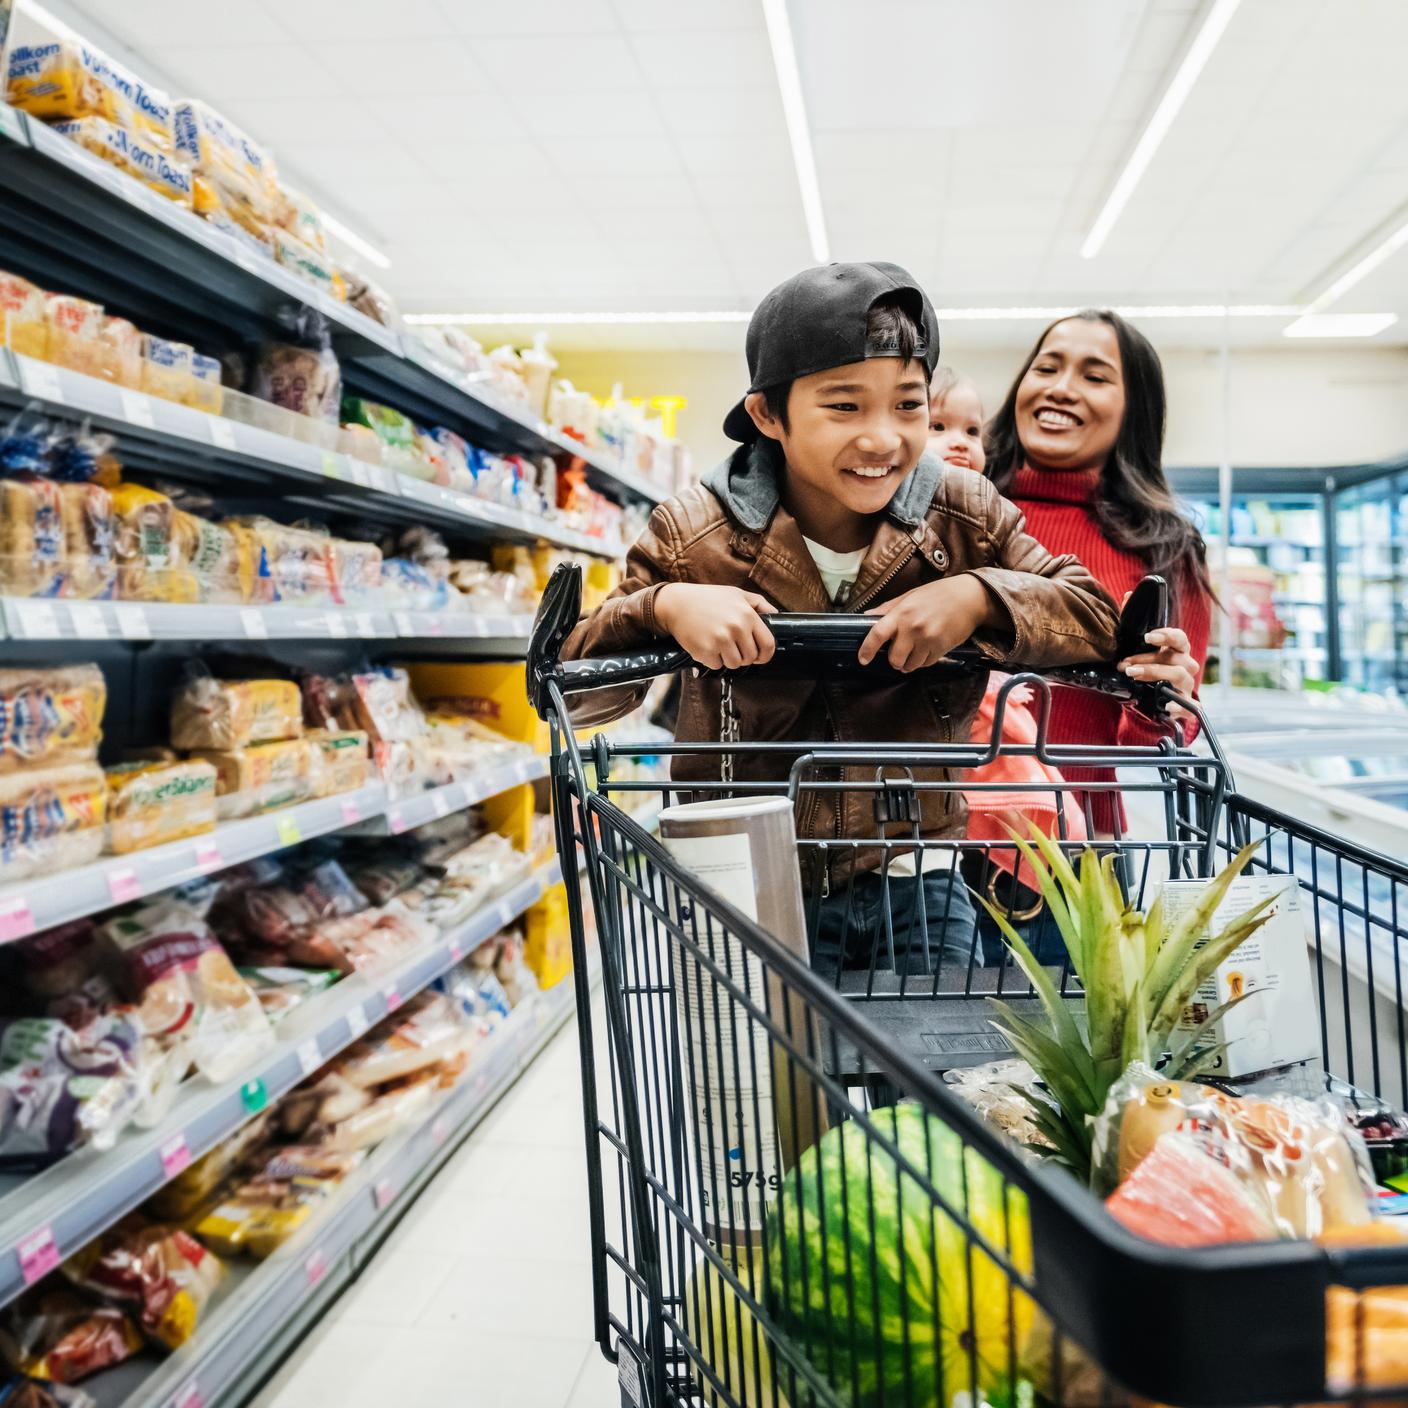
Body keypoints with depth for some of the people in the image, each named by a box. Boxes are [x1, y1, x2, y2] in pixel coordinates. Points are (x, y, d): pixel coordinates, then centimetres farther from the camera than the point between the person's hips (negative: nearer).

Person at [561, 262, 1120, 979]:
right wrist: (664, 606, -27)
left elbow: (1101, 621, -4)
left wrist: (980, 598, -22)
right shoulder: (694, 536, -9)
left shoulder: (967, 518, -4)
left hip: (918, 889, 2)